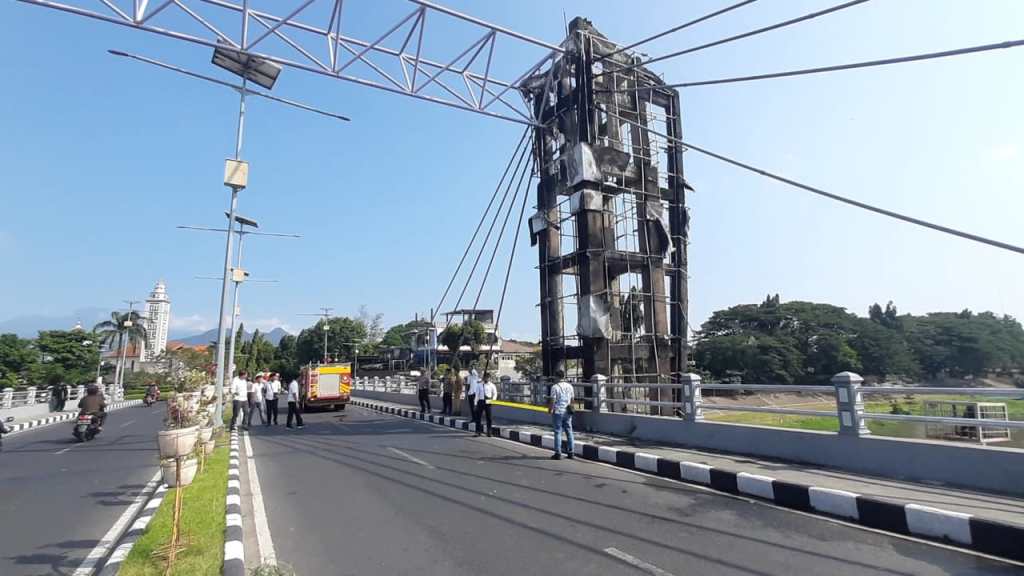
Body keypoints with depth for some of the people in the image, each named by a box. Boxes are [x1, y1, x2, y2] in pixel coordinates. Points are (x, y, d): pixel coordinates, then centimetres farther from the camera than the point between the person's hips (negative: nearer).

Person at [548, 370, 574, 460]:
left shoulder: (555, 387, -11)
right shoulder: (570, 386, 6)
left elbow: (553, 401, -12)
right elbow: (572, 400, 11)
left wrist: (550, 409, 3)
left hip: (558, 412, -5)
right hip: (567, 412, 5)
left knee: (558, 432, 1)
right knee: (569, 432, 11)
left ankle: (558, 453, 2)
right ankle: (570, 452, 15)